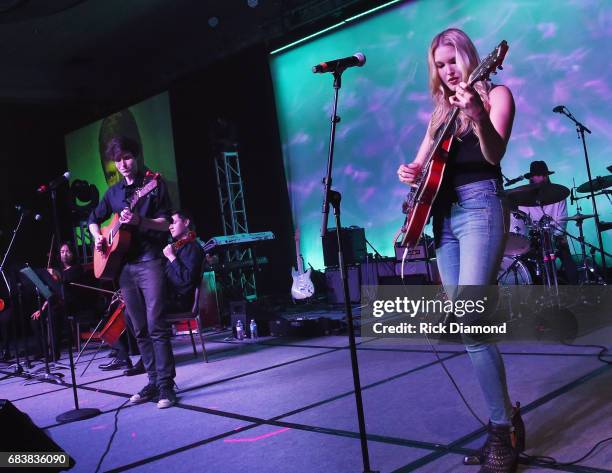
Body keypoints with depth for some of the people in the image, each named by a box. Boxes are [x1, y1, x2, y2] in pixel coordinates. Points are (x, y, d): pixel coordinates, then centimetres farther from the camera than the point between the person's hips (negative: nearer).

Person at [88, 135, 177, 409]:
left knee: (155, 325, -12)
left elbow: (166, 223, -7)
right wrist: (97, 238, 8)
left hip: (149, 261, -6)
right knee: (140, 330, 8)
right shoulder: (113, 192, 16)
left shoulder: (154, 184, 0)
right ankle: (153, 382, 15)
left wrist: (140, 222, -23)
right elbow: (94, 219, 28)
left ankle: (166, 385, -8)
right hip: (122, 265, 6)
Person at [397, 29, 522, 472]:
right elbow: (422, 162, 22)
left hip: (480, 208, -7)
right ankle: (505, 416, 18)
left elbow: (495, 155, -13)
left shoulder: (496, 94, 3)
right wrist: (409, 172, -2)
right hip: (444, 215, 7)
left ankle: (504, 429, -8)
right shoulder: (441, 111, 21)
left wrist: (478, 116, -32)